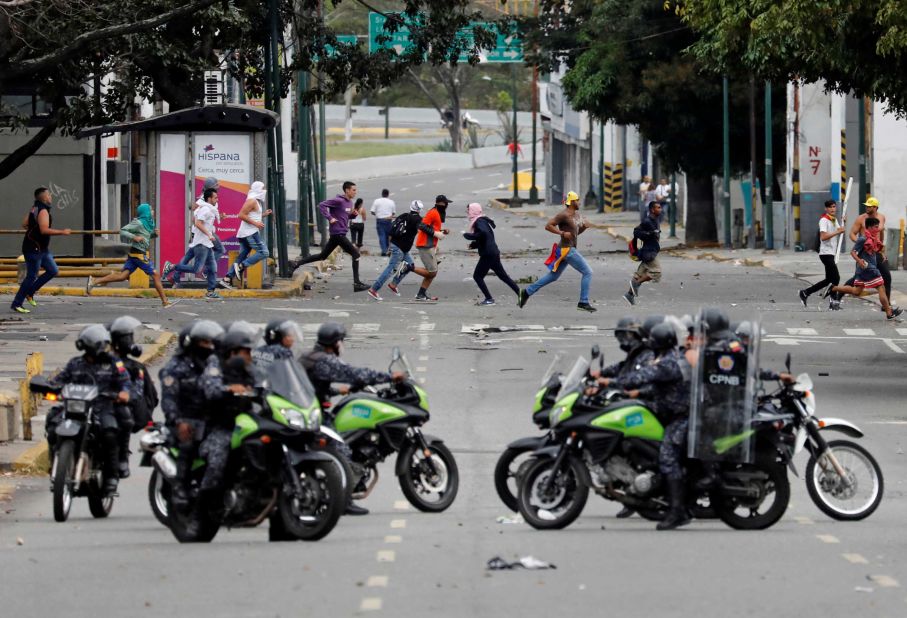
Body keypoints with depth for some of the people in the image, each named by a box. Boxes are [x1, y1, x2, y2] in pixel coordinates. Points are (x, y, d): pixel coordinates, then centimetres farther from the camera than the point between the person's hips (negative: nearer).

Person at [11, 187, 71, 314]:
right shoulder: (43, 211, -18)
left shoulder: (35, 208, 11)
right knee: (31, 277, -6)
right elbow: (44, 230, -29)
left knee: (53, 270, 11)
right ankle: (16, 304, 0)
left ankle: (30, 292, 16)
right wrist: (62, 232, -24)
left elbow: (24, 224, 17)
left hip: (42, 249, 10)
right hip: (34, 249, -10)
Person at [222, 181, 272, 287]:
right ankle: (241, 266, -13)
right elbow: (241, 215, -19)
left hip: (245, 234, 10)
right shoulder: (252, 201, -12)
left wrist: (263, 214, 19)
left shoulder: (256, 202, 20)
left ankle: (227, 279, 4)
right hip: (250, 232, -10)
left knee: (242, 256, 8)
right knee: (263, 253, -11)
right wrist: (255, 223, -20)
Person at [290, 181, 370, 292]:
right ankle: (357, 284, -8)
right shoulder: (339, 201, -14)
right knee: (355, 254, -9)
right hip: (338, 233, -10)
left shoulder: (349, 202, 13)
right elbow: (322, 205, -18)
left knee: (322, 256, 16)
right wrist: (330, 218, -23)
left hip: (340, 234, 10)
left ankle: (297, 263, 22)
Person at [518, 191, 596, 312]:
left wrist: (583, 226, 2)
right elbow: (548, 226, -18)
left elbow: (576, 232, 22)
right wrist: (562, 233, -25)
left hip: (570, 249, 10)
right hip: (567, 250, -10)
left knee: (553, 276, 17)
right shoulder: (564, 215, -15)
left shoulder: (577, 214, 13)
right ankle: (583, 303, -7)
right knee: (587, 273, -8)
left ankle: (527, 292, 22)